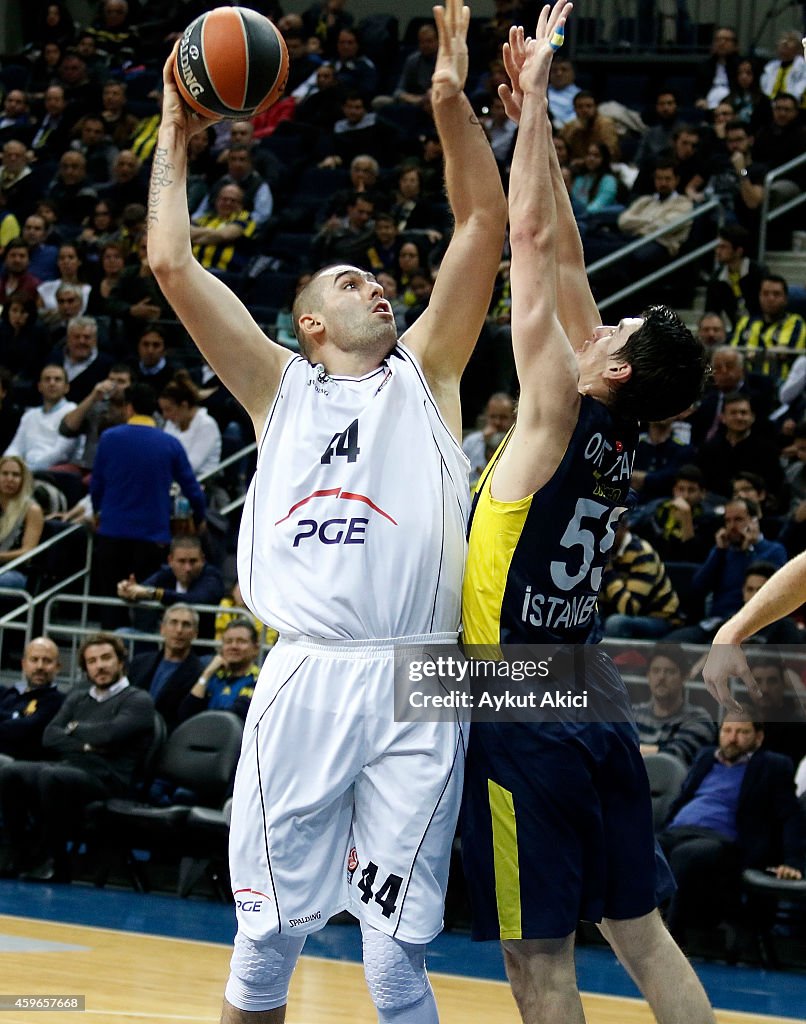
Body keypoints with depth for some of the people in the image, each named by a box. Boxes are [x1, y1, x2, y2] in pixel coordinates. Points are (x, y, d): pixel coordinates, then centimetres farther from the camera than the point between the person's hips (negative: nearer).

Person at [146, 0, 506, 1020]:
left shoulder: (422, 373, 18)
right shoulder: (280, 386, 17)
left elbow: (483, 223, 12)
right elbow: (170, 263, 10)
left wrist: (450, 101, 7)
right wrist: (174, 137, 18)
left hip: (412, 686, 0)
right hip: (302, 678, 0)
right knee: (268, 936, 2)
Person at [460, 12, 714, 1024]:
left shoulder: (561, 410, -12)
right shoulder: (614, 432, 6)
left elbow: (534, 241, -10)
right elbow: (562, 261, 11)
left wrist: (533, 100, -3)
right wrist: (533, 119, 14)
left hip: (525, 714, -8)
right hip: (594, 706, 8)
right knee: (638, 927, 13)